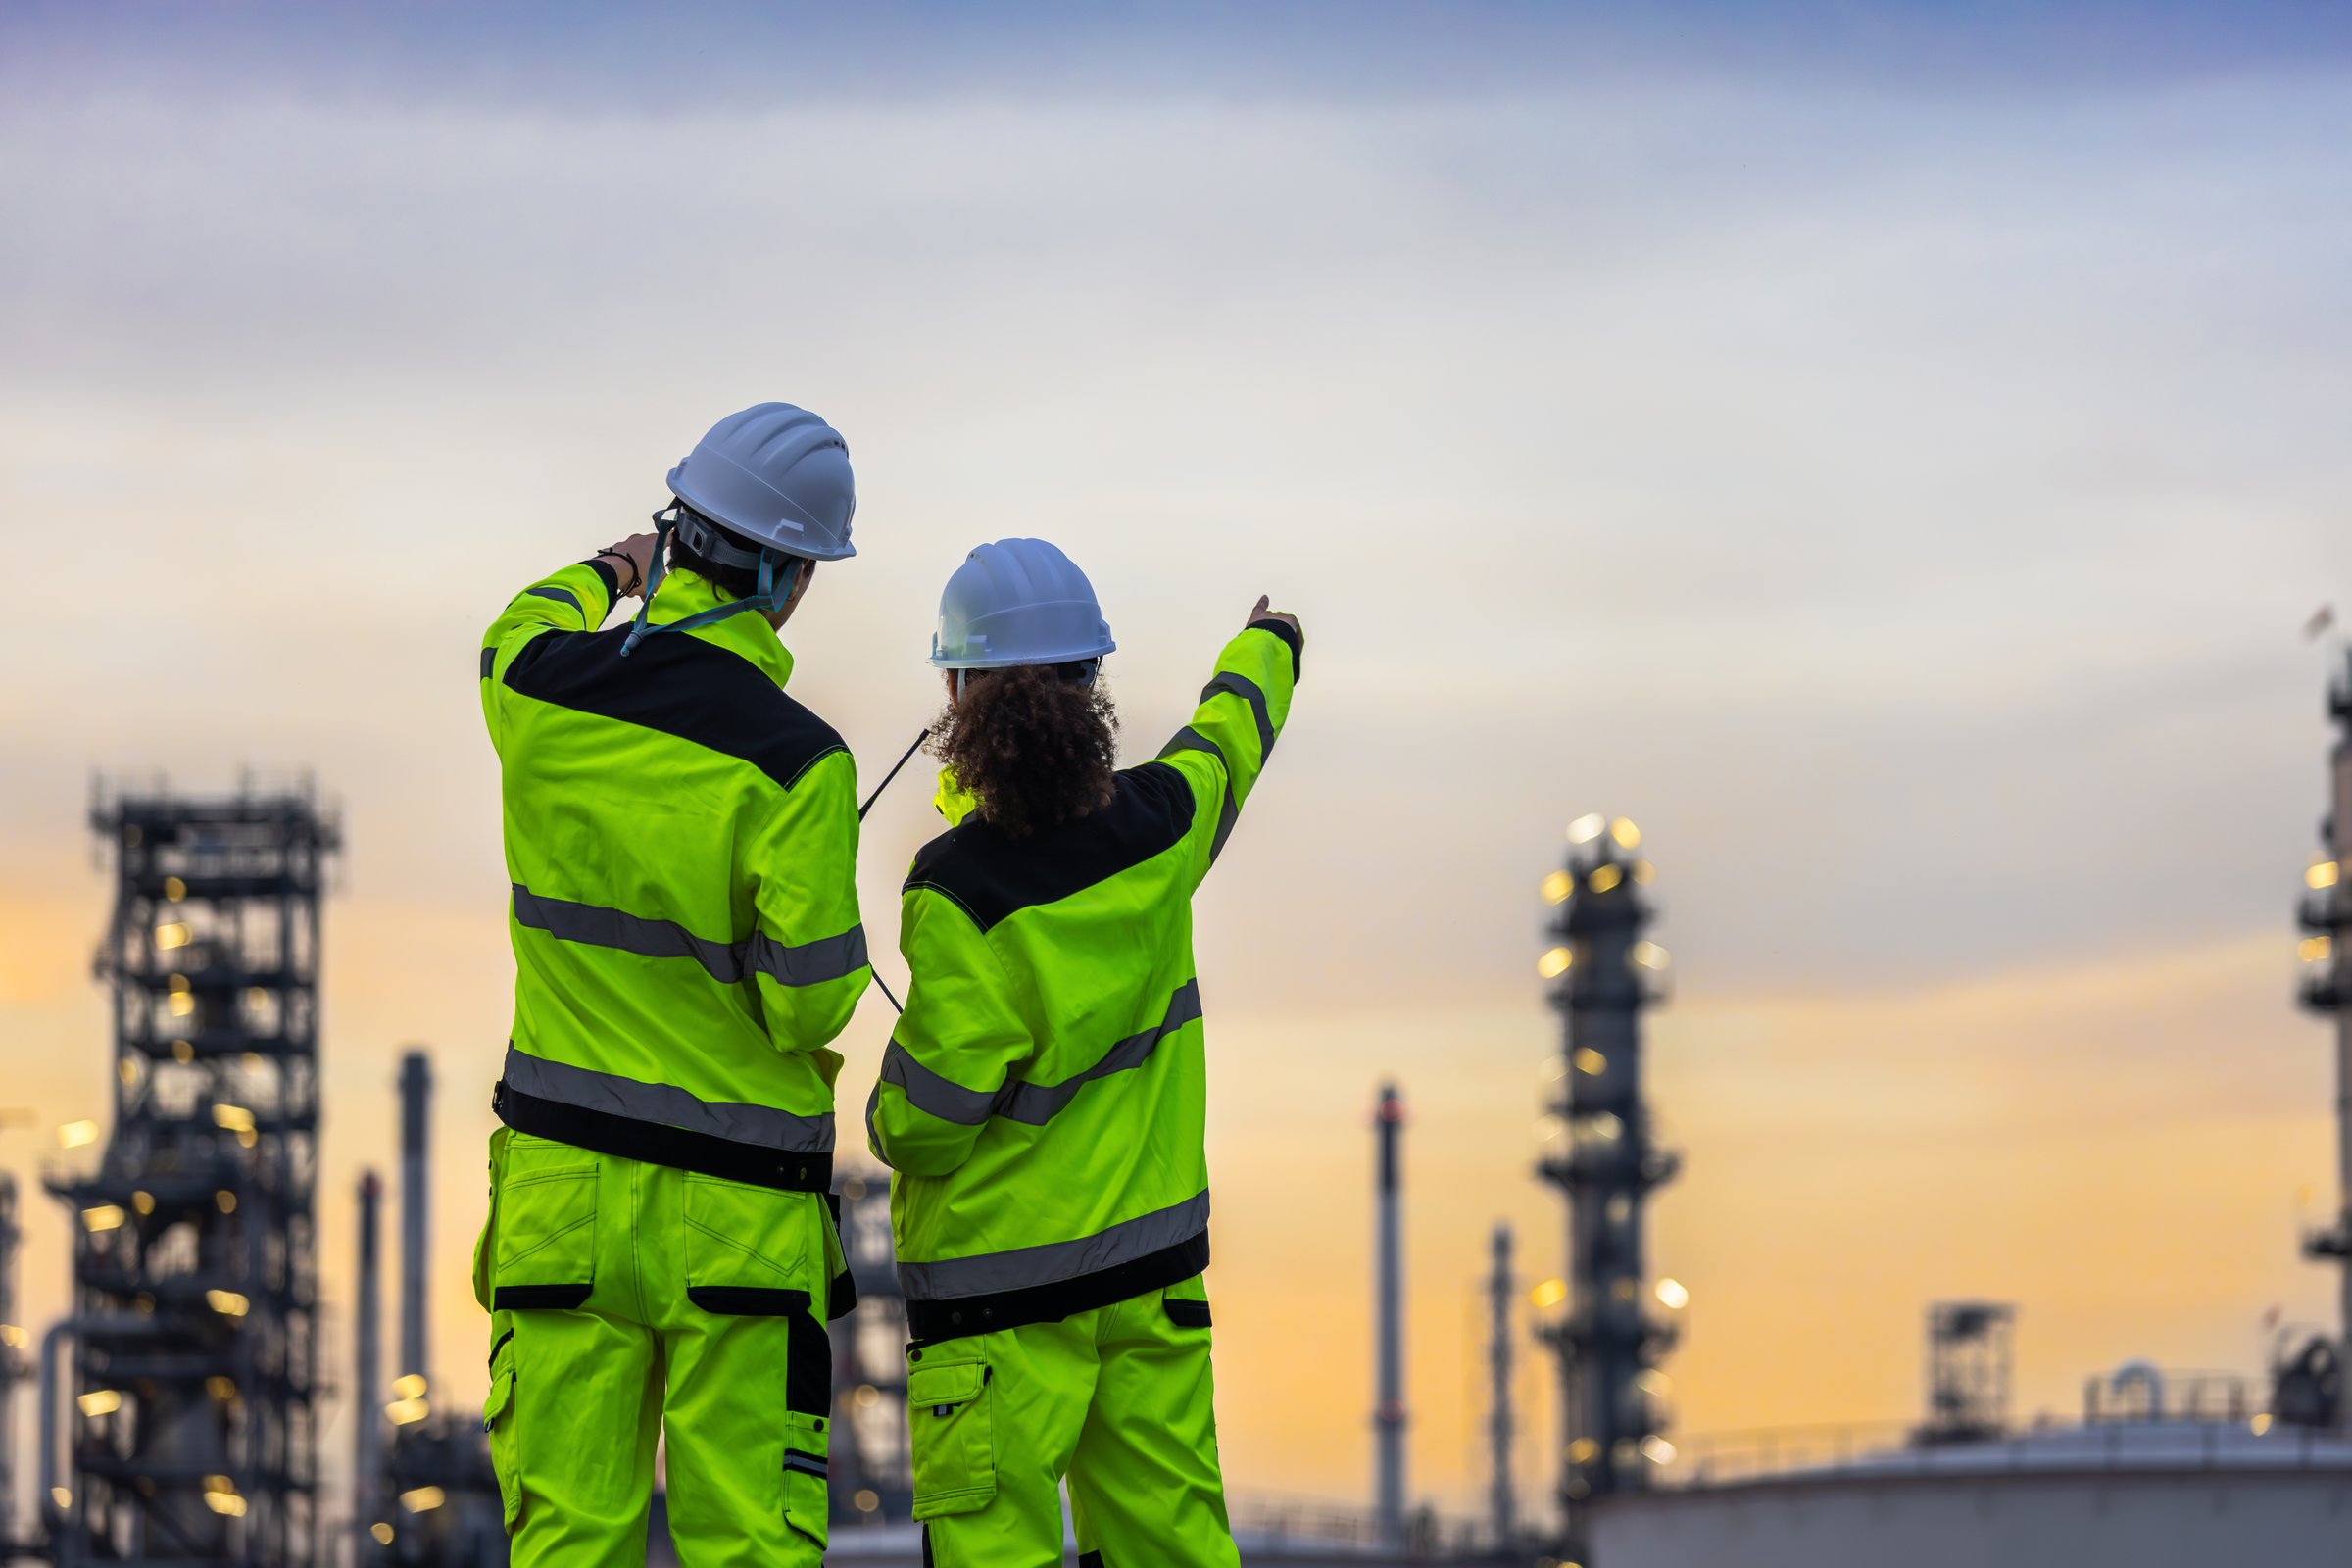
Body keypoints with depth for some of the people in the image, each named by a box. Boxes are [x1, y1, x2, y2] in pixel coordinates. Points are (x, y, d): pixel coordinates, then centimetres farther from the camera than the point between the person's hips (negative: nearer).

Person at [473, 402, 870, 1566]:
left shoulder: (544, 689, -2)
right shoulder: (794, 764, -17)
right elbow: (809, 1004, -15)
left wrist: (595, 576, 44)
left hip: (563, 1180, 4)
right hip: (734, 1207, -4)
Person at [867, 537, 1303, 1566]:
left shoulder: (959, 894, -20)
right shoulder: (1159, 828, -5)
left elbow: (925, 1122, -18)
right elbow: (1231, 739, 20)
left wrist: (886, 1123, 6)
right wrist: (1266, 642, 41)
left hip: (999, 1284, -6)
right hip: (1154, 1263, 6)